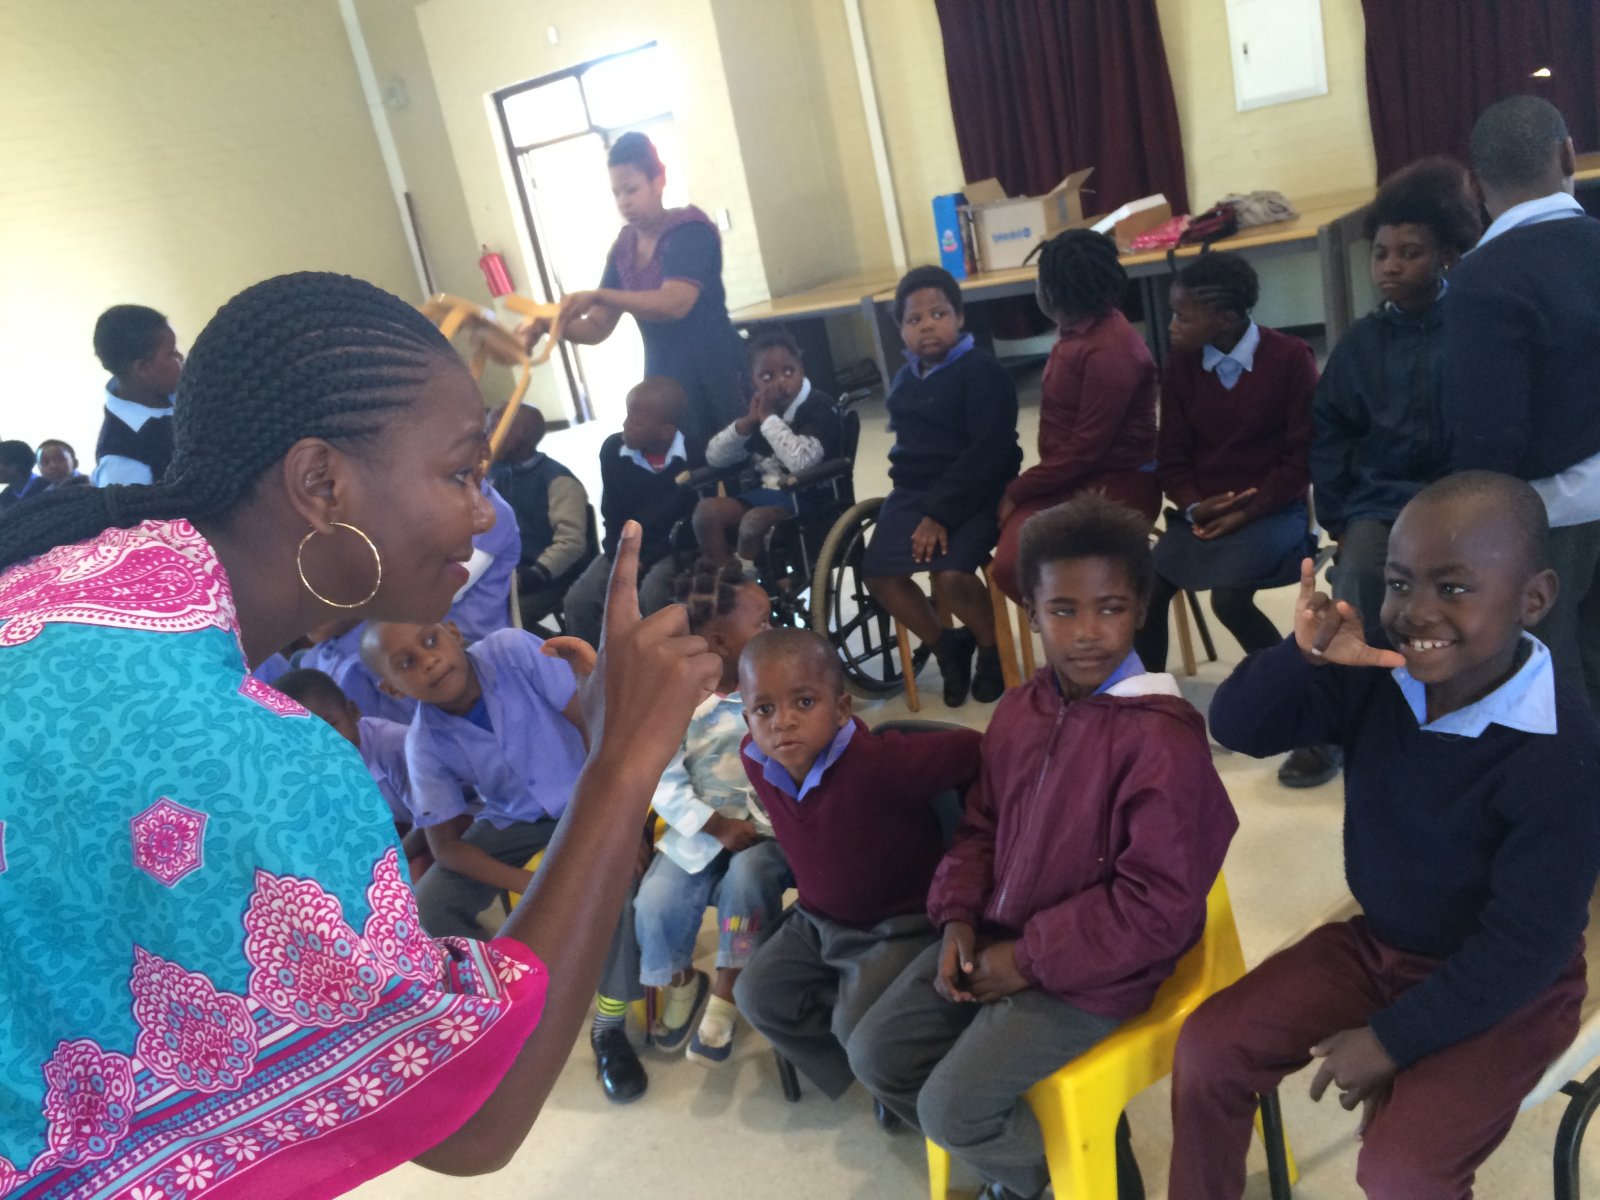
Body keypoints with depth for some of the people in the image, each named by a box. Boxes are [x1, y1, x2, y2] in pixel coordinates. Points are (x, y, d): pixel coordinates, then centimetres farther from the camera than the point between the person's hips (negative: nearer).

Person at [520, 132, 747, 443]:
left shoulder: (690, 230, -9)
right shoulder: (624, 248, 9)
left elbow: (675, 303, -25)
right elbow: (597, 328, 7)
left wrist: (598, 296, -32)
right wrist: (548, 325, -12)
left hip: (714, 373, -6)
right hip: (664, 379, 6)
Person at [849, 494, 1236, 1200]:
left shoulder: (1164, 737, -23)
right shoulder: (1020, 709, 1)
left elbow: (1160, 904, -23)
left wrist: (1030, 959, -18)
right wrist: (958, 915, -5)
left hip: (1089, 973, -7)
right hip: (992, 940, 8)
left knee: (951, 1107, -14)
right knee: (875, 1054, 6)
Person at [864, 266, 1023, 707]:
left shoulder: (982, 372, -11)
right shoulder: (905, 379, 13)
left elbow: (989, 452, -19)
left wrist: (940, 513, -24)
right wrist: (918, 502, 1)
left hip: (974, 493, -7)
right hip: (914, 490, 7)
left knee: (950, 574, -28)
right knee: (879, 574, -11)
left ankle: (992, 648, 4)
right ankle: (948, 646, 12)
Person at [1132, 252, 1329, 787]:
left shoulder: (1289, 358, -8)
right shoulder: (1180, 367, 4)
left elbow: (1302, 456, -9)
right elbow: (1173, 457, 5)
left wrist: (1246, 511, -19)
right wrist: (1194, 507, -14)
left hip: (1272, 508, -5)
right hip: (1204, 509, 5)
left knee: (1230, 597, -28)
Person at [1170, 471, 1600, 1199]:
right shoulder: (1377, 677, -12)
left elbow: (1526, 946, -23)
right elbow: (1236, 728, -11)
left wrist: (1393, 1039, -18)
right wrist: (1302, 656, -32)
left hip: (1505, 987, -5)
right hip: (1378, 943, 5)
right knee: (1208, 1046, -4)